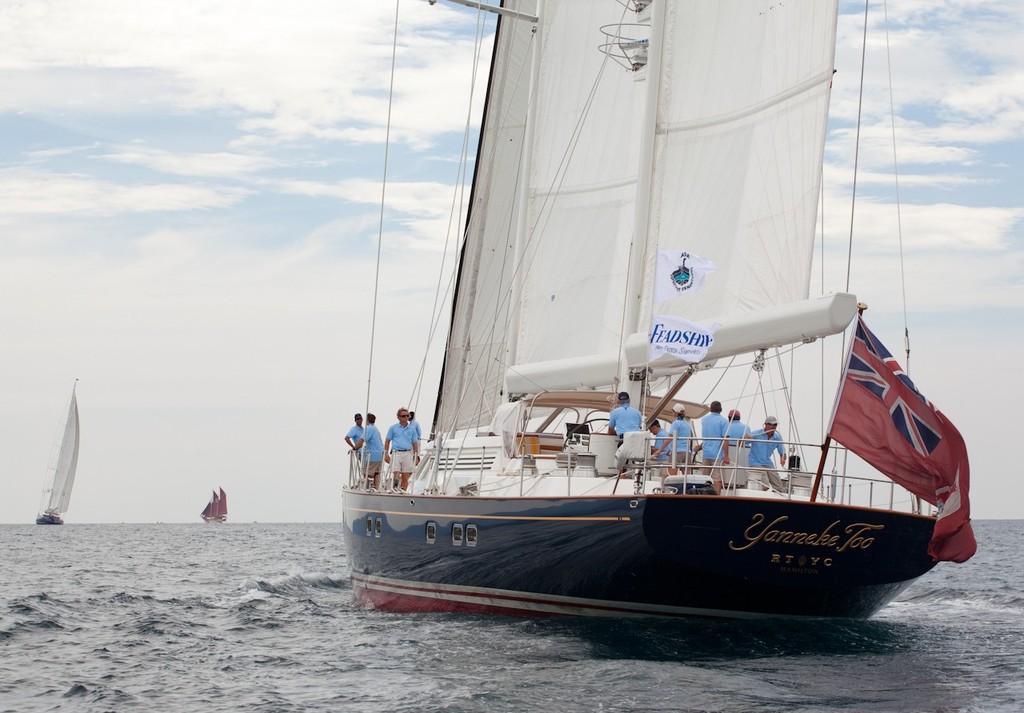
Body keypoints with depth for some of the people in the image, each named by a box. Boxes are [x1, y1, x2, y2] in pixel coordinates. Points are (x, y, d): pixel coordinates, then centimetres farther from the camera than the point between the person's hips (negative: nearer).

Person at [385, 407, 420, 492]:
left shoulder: (412, 429, 12)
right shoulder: (393, 428, 7)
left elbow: (415, 443, 14)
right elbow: (387, 441, 9)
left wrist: (416, 457, 9)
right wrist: (386, 454, 1)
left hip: (408, 454, 2)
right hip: (396, 453, -2)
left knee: (405, 477, 0)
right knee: (396, 475, -11)